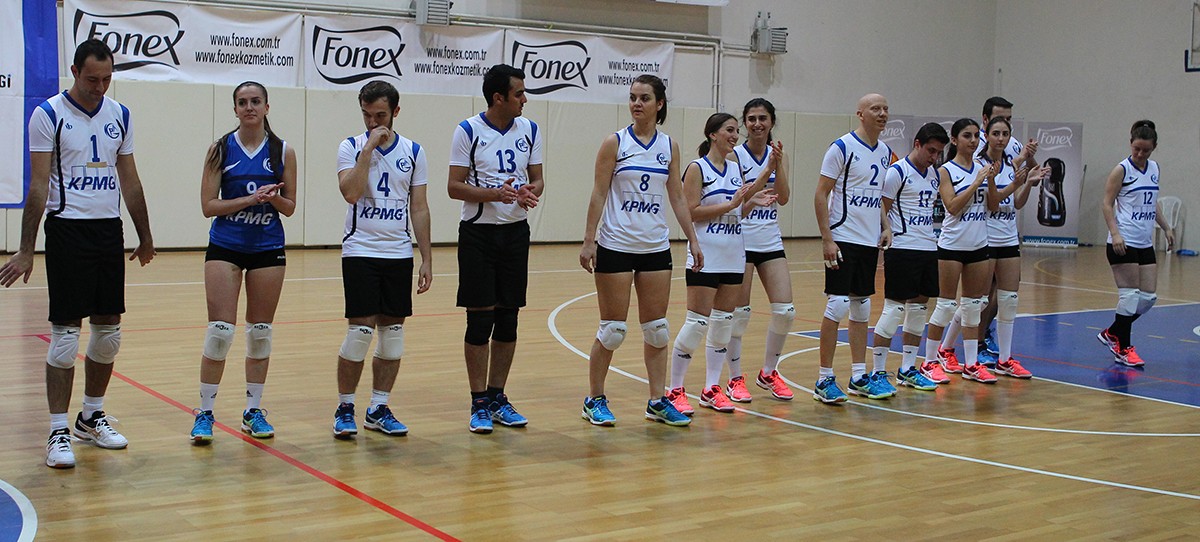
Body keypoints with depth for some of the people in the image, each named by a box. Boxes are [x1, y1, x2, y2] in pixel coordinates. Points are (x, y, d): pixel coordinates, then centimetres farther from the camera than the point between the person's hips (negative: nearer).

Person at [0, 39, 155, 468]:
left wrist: (144, 237, 17)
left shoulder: (119, 115, 10)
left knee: (109, 330, 9)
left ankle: (92, 417, 24)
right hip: (67, 229, -5)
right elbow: (38, 185, -8)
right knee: (66, 333, -6)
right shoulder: (48, 115, -6)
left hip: (110, 230, 5)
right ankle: (58, 432, 0)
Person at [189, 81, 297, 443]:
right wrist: (249, 199, -17)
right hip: (225, 247, -2)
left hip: (268, 248, 2)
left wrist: (273, 197, -15)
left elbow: (289, 208, 7)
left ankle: (254, 410, 18)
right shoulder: (220, 149, 0)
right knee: (220, 331, -8)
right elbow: (208, 206, -5)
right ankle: (205, 413, 3)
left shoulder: (283, 152, 3)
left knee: (260, 332, 7)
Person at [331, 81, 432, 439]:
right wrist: (369, 147, -17)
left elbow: (419, 208, 9)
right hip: (360, 251, -3)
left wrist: (427, 259, 5)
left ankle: (379, 409, 15)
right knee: (360, 331, -8)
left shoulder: (413, 152, 7)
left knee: (393, 332, 4)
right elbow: (351, 192, -18)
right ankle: (345, 408, 7)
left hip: (399, 253, 3)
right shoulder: (351, 147, -1)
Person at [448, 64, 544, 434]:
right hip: (478, 233, -4)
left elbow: (537, 178, 11)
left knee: (508, 318, 7)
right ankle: (479, 403, 7)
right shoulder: (468, 131, -8)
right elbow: (455, 187, -9)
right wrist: (494, 194, -24)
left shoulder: (529, 130, 6)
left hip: (516, 233, 4)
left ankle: (498, 397, 19)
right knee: (480, 320, -3)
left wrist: (531, 193, -12)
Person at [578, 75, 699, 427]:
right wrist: (588, 240, -11)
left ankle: (658, 401, 16)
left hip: (655, 248, 4)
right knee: (613, 329, 0)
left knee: (657, 329, 7)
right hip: (615, 248, -4)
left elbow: (677, 197, 10)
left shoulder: (669, 146, 7)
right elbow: (599, 194, -6)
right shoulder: (615, 143, -4)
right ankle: (595, 400, 13)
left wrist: (692, 240, 7)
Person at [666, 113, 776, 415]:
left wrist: (752, 202, 0)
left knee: (723, 322, 8)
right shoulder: (697, 168, -6)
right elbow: (690, 211, -14)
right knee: (698, 322, -7)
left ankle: (711, 389, 16)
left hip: (733, 256, 7)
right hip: (705, 257, -7)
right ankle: (675, 391, 3)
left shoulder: (735, 168, 13)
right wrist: (732, 203, -17)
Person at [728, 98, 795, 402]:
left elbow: (783, 198, -7)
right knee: (739, 314, -1)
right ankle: (735, 379, 13)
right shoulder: (735, 156, -5)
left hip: (771, 242, 4)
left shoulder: (779, 156, 6)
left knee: (785, 311, 0)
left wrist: (777, 164, -18)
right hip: (740, 242, -4)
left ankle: (769, 373, 18)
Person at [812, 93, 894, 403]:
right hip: (843, 239, -7)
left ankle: (859, 377, 18)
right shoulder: (842, 148, -10)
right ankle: (824, 380, -2)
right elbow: (821, 194, -12)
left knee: (861, 307, 11)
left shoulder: (885, 152, 11)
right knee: (838, 305, -9)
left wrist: (885, 229, 10)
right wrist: (826, 239, -17)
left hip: (870, 241, 7)